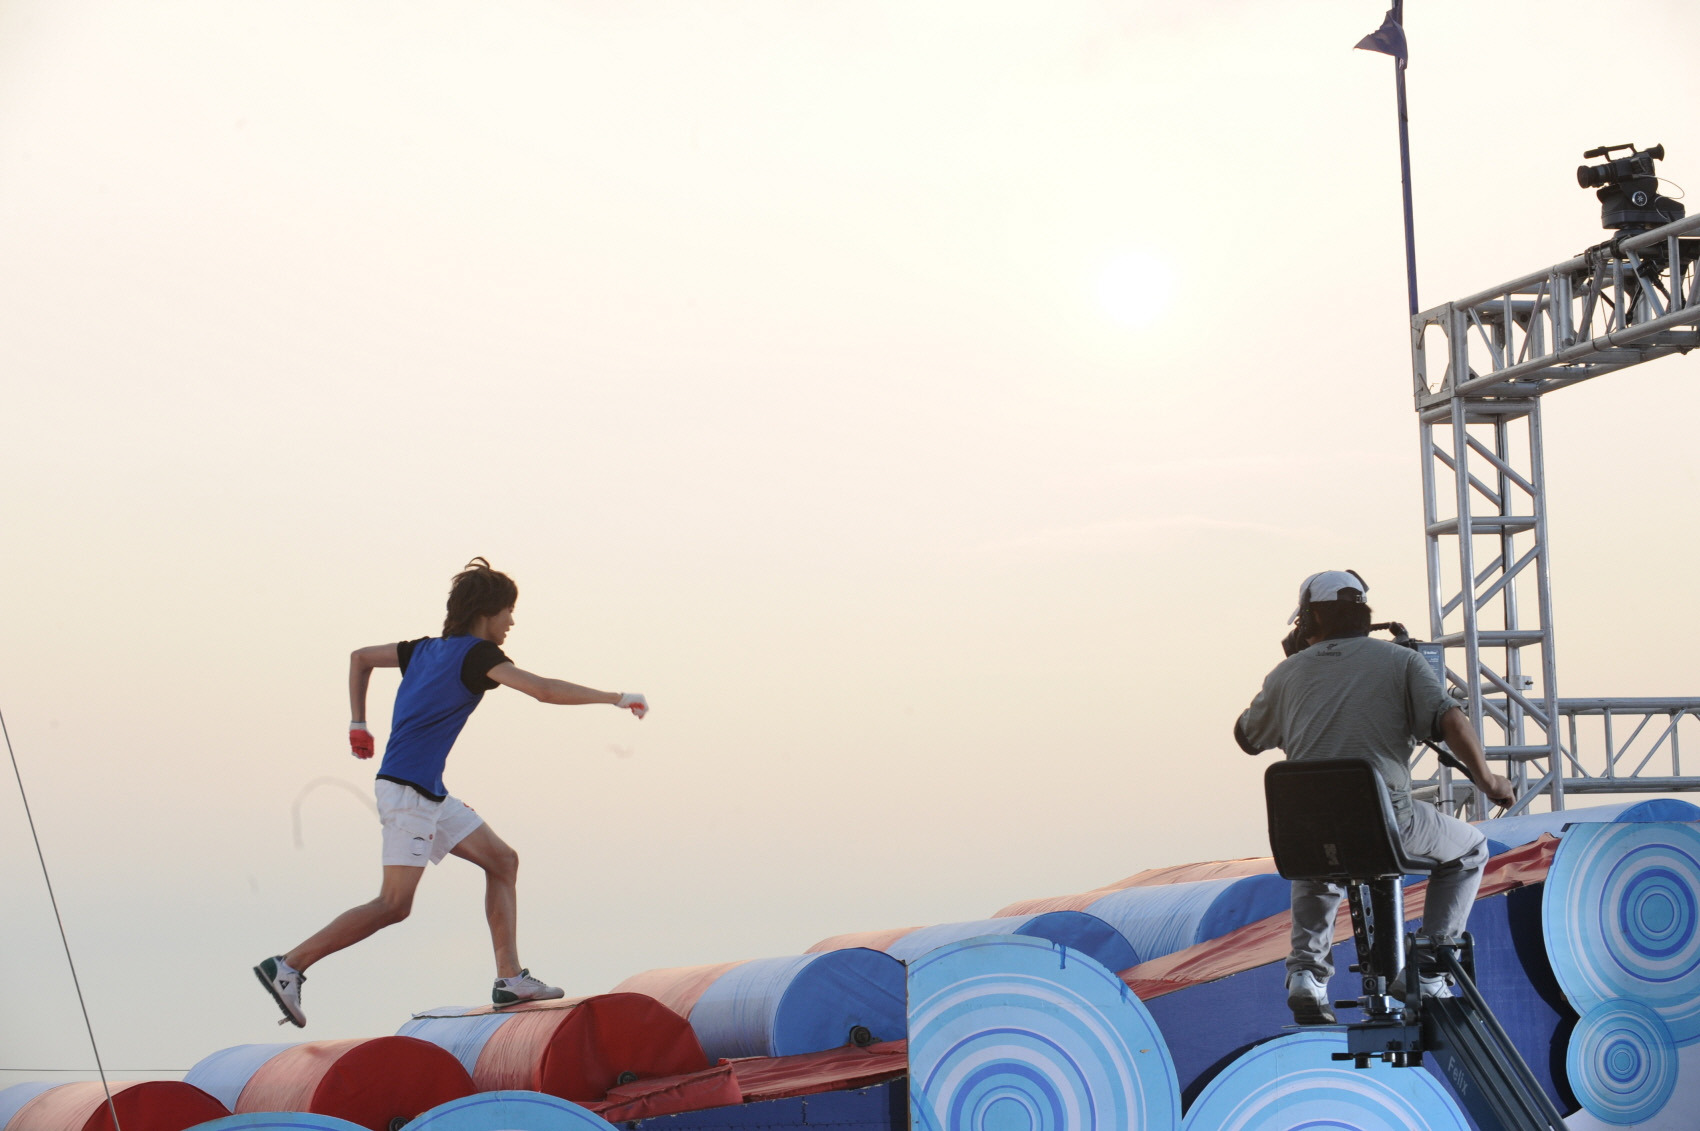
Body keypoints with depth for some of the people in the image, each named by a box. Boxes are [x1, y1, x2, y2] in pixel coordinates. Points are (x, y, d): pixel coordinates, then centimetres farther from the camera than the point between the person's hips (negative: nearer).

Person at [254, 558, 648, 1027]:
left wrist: (358, 725, 27)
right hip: (408, 790, -10)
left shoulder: (427, 649, 15)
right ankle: (288, 966, -9)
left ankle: (510, 979, 7)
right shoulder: (477, 654, -10)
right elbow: (544, 690, -20)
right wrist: (616, 698, -14)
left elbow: (360, 657, 26)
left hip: (430, 794, 10)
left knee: (502, 860, 9)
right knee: (394, 905, -12)